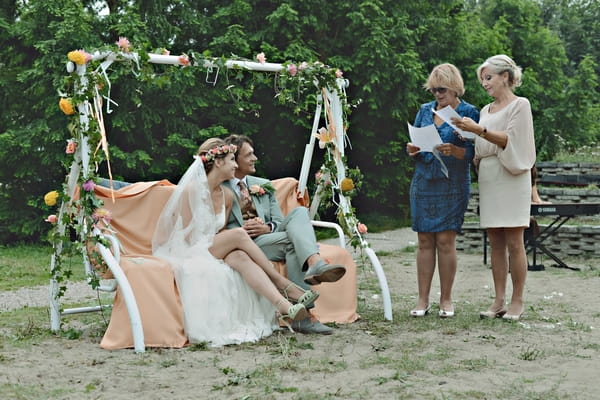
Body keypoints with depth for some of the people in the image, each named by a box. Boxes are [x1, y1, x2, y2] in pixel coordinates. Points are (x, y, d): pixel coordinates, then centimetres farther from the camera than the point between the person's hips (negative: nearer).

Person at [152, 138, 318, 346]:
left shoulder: (227, 196, 9)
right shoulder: (192, 190, -13)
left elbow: (220, 235, 12)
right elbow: (188, 237, -14)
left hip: (212, 251, 6)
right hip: (184, 252, -6)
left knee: (240, 257, -31)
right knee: (238, 234, -28)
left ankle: (284, 306, -46)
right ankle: (285, 286, -22)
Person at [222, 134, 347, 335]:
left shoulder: (263, 185, 22)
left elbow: (279, 221, 16)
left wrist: (267, 228, -8)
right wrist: (240, 231, -17)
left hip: (267, 237, 5)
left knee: (299, 212, -23)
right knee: (294, 240, -30)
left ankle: (315, 263, -50)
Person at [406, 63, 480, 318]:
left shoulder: (468, 113, 0)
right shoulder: (425, 111, 12)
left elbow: (472, 153, -5)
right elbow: (415, 144, 16)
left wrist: (454, 150, -24)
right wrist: (412, 151, -7)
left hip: (452, 184, -4)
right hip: (423, 182, 4)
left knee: (446, 240, -3)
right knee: (424, 240, 3)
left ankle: (446, 300, 7)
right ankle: (423, 299, 8)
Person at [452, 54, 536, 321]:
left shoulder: (520, 105, 0)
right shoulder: (486, 110, 19)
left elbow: (510, 140, -12)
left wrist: (478, 130, -22)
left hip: (511, 178, -6)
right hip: (487, 177, 6)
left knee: (514, 242, -5)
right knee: (495, 243, 4)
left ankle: (517, 301, 0)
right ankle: (499, 301, 6)